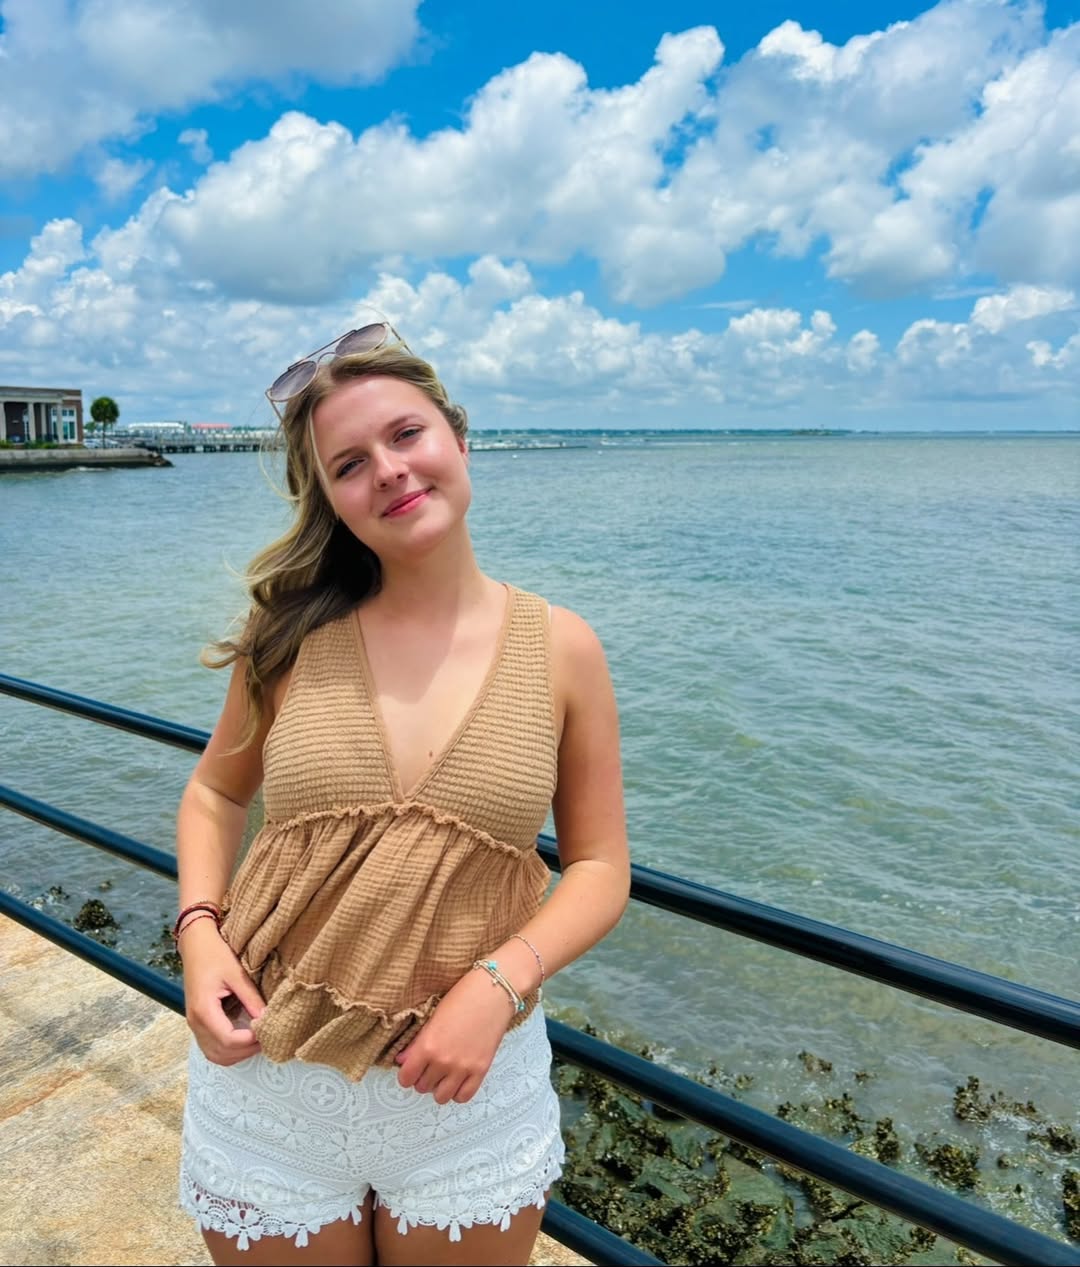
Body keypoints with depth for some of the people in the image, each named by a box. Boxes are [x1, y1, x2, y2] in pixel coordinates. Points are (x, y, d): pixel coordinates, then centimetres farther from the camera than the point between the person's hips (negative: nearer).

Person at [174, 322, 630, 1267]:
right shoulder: (295, 638, -8)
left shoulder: (560, 649, -10)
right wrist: (199, 932, -9)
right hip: (268, 1078, 1)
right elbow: (215, 794, 7)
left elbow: (600, 867, -4)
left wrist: (497, 984, -18)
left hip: (469, 1081, 0)